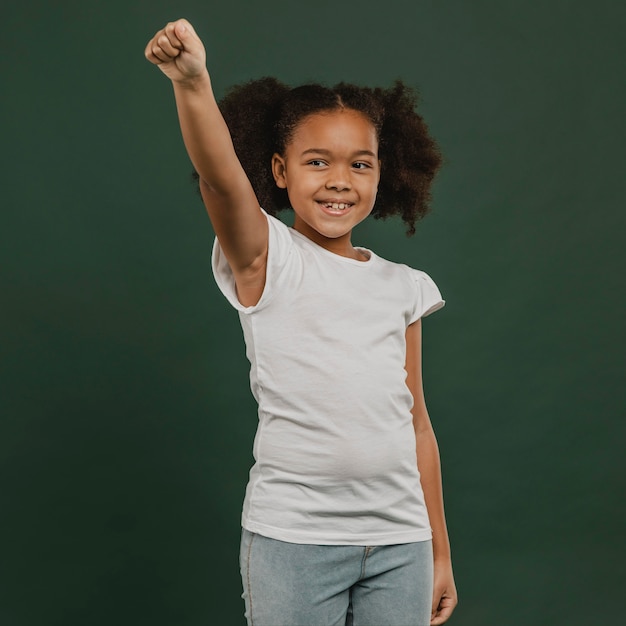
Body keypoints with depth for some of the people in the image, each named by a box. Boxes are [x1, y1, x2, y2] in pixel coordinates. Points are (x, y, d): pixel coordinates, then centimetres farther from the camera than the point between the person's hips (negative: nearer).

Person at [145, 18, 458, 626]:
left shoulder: (402, 287, 8)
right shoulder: (265, 261, -3)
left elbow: (416, 423, 11)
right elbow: (221, 177, -24)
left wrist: (438, 550, 14)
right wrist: (193, 83, -41)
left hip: (401, 540, 4)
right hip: (293, 536, -3)